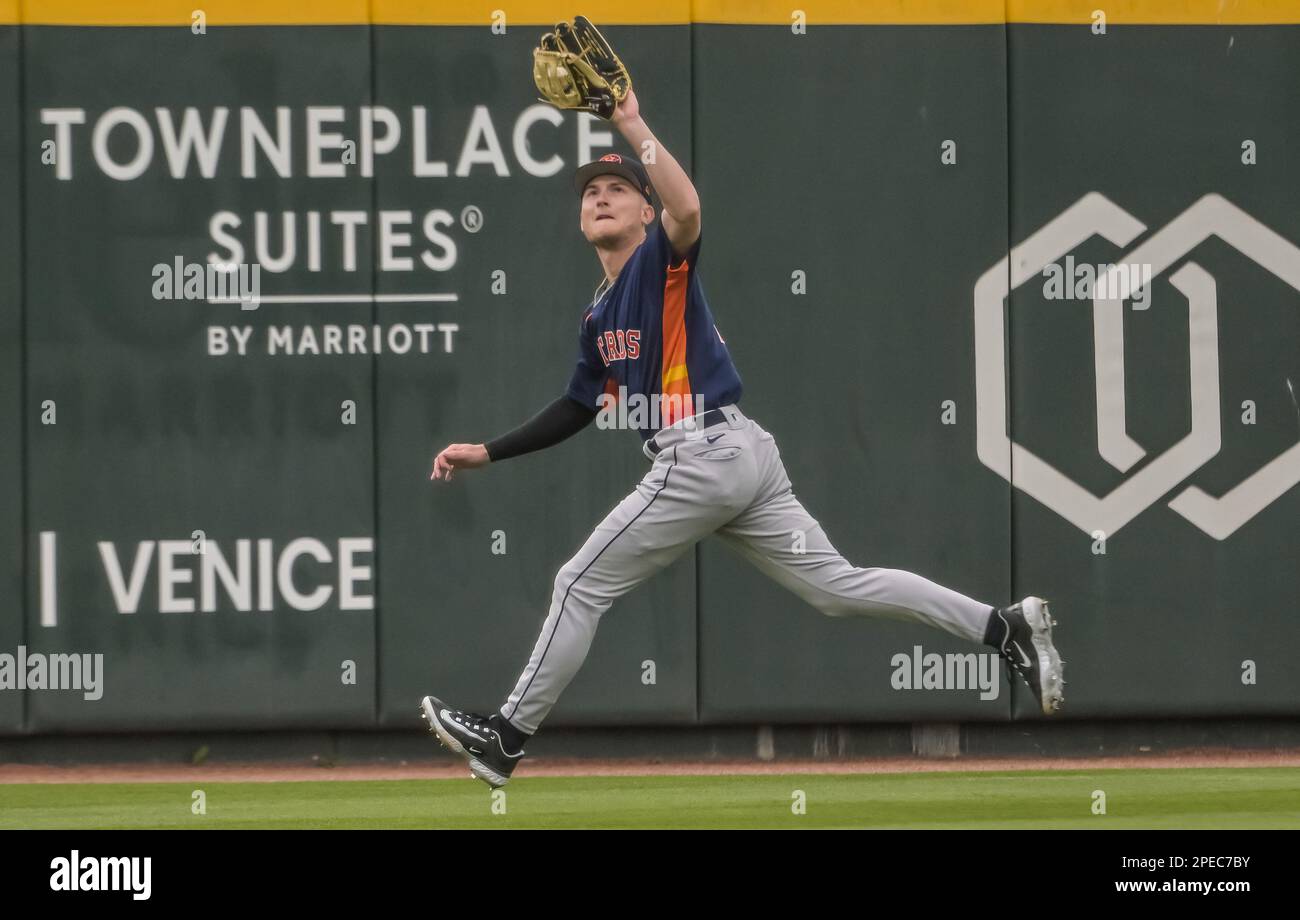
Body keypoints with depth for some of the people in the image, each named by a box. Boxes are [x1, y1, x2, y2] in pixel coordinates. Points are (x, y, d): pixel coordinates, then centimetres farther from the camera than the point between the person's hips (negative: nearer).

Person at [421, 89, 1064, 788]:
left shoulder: (661, 260, -4)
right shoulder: (599, 314, 22)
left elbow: (686, 210, -27)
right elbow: (578, 409, 30)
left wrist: (633, 124, -27)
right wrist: (488, 453, 27)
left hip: (702, 456, -9)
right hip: (741, 452, 9)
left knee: (581, 586, 0)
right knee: (837, 585, 4)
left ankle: (504, 740, 8)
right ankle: (1007, 629, 0)